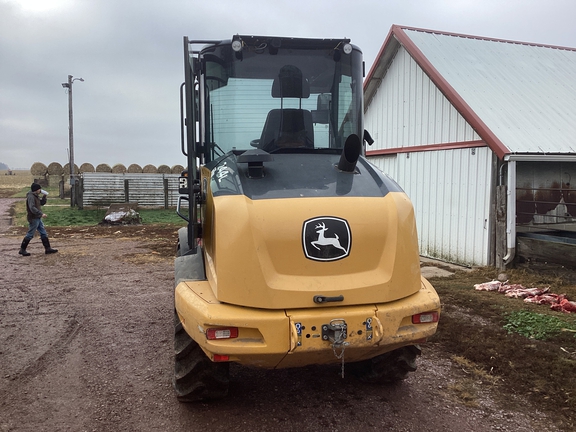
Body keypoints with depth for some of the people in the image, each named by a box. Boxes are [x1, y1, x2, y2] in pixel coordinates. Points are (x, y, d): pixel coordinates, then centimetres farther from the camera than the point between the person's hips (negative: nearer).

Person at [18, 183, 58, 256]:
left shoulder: (36, 196, 12)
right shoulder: (31, 196, -17)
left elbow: (42, 203, 20)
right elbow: (32, 208, -26)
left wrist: (44, 196, 4)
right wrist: (41, 214, -28)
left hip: (38, 218, 10)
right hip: (33, 219, -10)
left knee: (43, 233, 10)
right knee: (30, 235, -2)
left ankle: (48, 249, 14)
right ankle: (22, 250, 9)